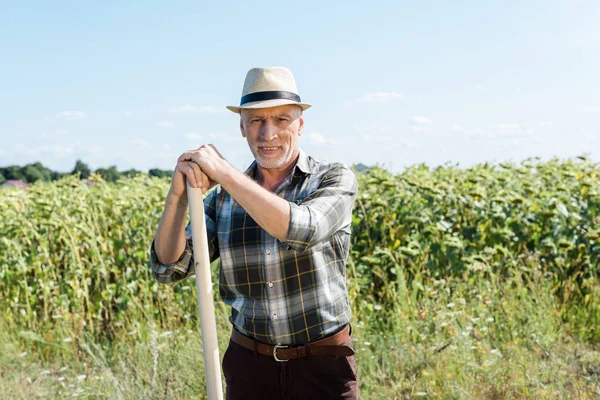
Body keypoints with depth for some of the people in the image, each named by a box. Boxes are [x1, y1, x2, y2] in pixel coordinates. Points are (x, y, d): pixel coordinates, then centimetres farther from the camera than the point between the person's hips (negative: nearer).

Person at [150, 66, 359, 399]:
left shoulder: (335, 180, -7)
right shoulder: (223, 196, 1)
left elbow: (301, 230, -27)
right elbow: (169, 267, -5)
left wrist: (223, 172, -24)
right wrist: (178, 193, -19)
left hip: (323, 365, -2)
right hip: (249, 364, 3)